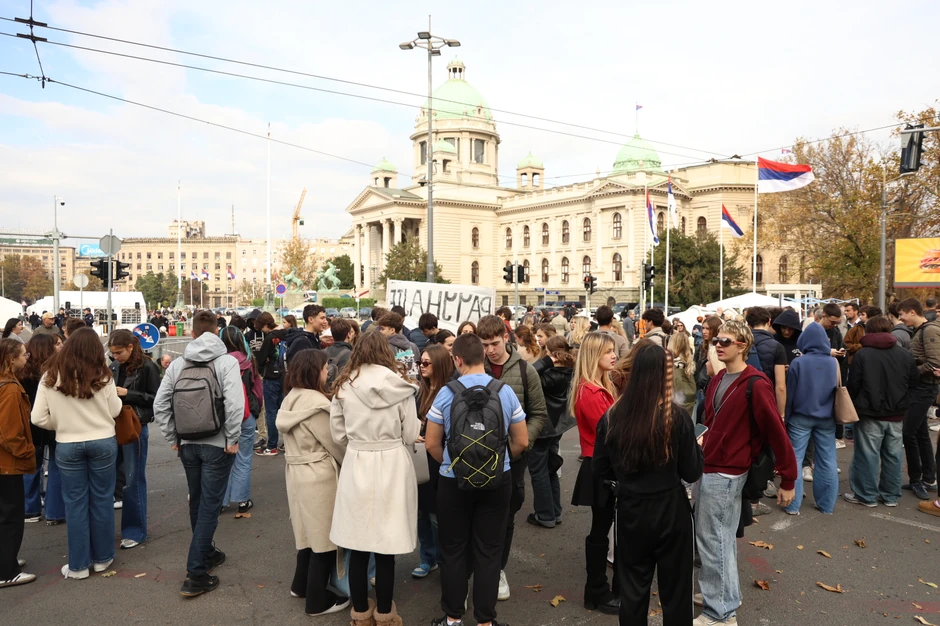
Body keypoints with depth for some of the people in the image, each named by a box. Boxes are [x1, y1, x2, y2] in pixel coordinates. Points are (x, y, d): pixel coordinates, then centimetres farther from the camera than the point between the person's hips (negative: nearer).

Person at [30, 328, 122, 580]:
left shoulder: (50, 377, -6)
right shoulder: (102, 376, -9)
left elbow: (38, 418, -6)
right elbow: (115, 411, 0)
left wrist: (61, 424, 12)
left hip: (67, 445, 1)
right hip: (103, 442, 0)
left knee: (75, 503, 10)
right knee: (102, 499, 11)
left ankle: (78, 565, 17)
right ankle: (102, 558, 23)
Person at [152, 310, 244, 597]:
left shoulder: (177, 364, 2)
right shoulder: (227, 361, -11)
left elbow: (160, 405, 1)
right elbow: (234, 404, -22)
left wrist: (173, 438, 9)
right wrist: (232, 440, -11)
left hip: (188, 445, 5)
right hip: (217, 445, -4)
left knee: (197, 503, 20)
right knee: (209, 506, 1)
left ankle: (206, 552, 39)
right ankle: (196, 574, 1)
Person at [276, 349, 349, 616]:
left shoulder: (291, 398, 7)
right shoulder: (315, 402, -21)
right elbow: (334, 442, -14)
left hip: (296, 470, 9)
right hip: (318, 475, -9)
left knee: (309, 531, 23)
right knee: (324, 535, 5)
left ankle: (302, 585, 37)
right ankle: (318, 600, 17)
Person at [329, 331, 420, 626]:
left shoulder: (344, 386, -2)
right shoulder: (400, 385, -6)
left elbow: (338, 435, 3)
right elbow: (411, 436, -3)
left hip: (356, 466, 2)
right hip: (392, 466, -1)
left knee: (357, 548, 13)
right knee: (385, 550, 10)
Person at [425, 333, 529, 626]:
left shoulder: (446, 393, -10)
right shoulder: (505, 391, -6)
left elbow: (432, 443, -4)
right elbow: (521, 442, 0)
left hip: (454, 481, -1)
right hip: (498, 481, 1)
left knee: (453, 549, 14)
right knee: (489, 550, 11)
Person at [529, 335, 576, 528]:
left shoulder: (551, 376, -26)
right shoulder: (567, 372, -1)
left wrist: (545, 362, -31)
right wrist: (547, 363, -2)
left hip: (541, 427, -8)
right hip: (556, 426, 8)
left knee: (539, 472, 5)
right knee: (550, 469, 19)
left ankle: (545, 516, 13)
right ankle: (555, 512, 28)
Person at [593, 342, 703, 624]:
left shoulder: (612, 417, -8)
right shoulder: (677, 417, -16)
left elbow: (601, 469, 2)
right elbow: (692, 473, -8)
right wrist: (698, 447, 10)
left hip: (630, 511, 2)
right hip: (670, 512, -2)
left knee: (632, 591, 18)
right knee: (675, 592, 17)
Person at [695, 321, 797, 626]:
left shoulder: (755, 385, -18)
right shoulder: (718, 380, 7)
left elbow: (777, 433, -17)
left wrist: (788, 481, -14)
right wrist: (704, 442, 5)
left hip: (725, 472, -9)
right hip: (712, 466, 9)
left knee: (712, 539, 0)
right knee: (722, 537, 20)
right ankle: (726, 596, 35)